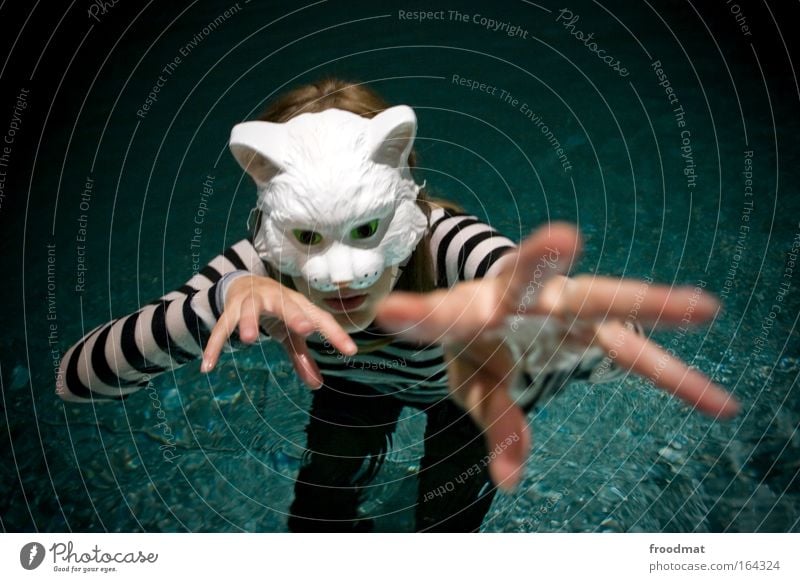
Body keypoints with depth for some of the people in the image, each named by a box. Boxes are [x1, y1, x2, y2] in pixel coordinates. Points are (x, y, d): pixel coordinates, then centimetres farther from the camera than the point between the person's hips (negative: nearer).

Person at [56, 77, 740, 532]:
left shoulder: (441, 244, -42)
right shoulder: (265, 262, -35)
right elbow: (74, 377, -40)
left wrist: (503, 339, -85)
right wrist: (223, 301, -57)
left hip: (462, 377, -1)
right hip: (356, 380, 2)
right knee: (316, 526, 4)